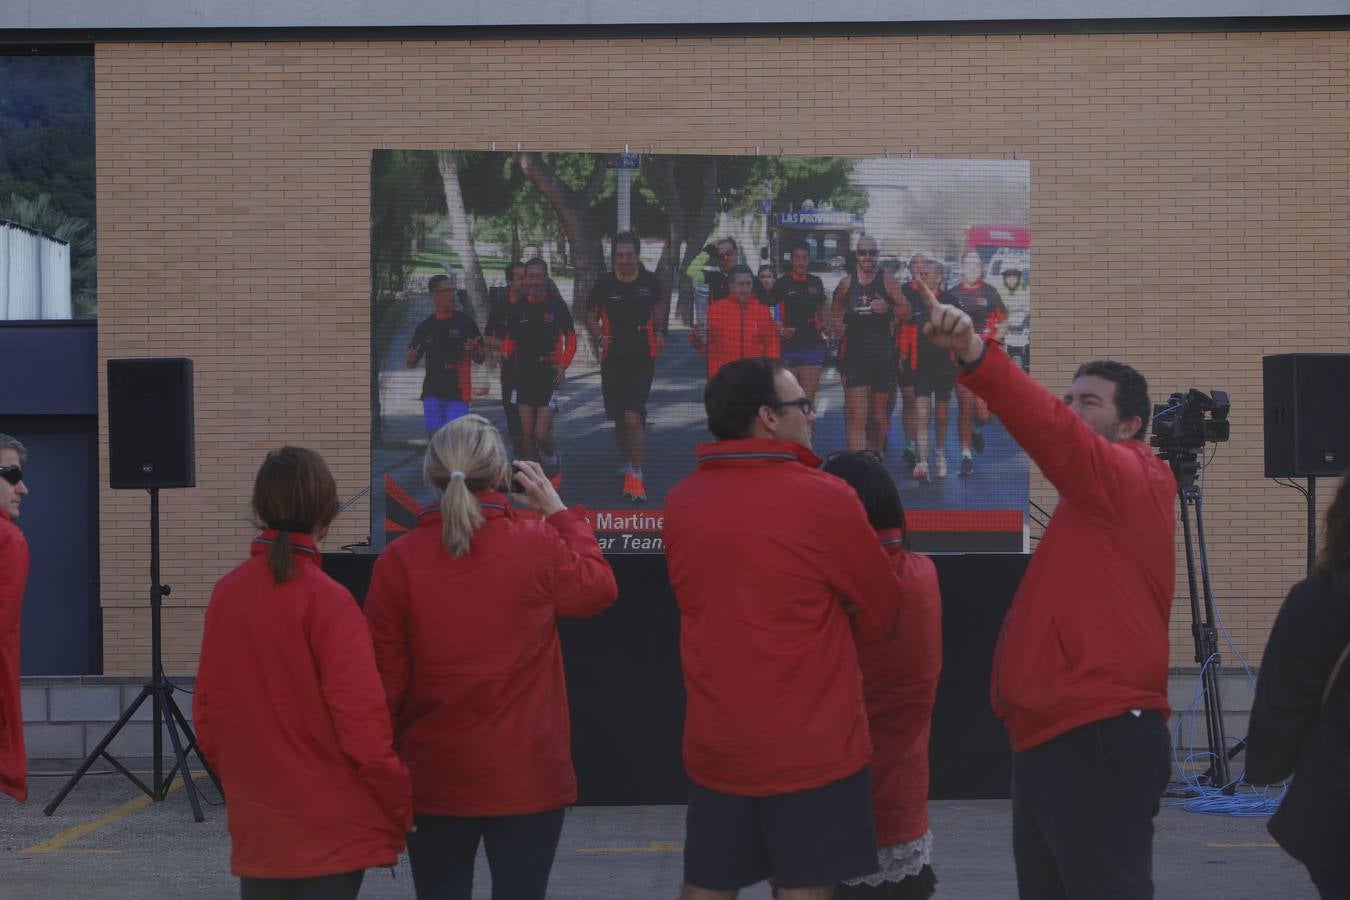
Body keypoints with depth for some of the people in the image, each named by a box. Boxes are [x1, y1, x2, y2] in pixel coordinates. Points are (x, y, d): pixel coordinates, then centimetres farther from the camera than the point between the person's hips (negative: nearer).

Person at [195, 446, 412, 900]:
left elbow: (206, 710, 9)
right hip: (331, 829, -5)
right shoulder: (327, 601, -15)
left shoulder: (225, 594, 2)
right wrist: (400, 808, -4)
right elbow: (361, 723, -16)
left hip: (255, 827, 5)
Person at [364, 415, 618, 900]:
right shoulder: (538, 547, -9)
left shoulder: (397, 561, -8)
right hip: (527, 775, -1)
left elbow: (386, 681, -3)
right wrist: (559, 511, 20)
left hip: (433, 779, 1)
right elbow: (599, 587, 13)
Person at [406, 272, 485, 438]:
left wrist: (473, 350, -17)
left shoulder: (466, 322, 2)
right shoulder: (425, 326, 9)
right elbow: (412, 363, 15)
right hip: (432, 391, 2)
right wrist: (410, 358, -9)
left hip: (458, 392, -2)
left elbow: (480, 359, 5)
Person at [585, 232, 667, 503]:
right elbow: (591, 317, 10)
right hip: (613, 359, 2)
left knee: (633, 417, -14)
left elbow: (659, 305, 20)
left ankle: (636, 475, -8)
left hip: (643, 359, -2)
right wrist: (599, 338, -8)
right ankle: (627, 466, 33)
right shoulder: (604, 284, -2)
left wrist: (660, 333, 6)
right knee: (619, 419, 11)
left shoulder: (650, 282, -1)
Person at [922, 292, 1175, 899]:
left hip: (1097, 741, -10)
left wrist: (976, 355, -40)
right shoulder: (1097, 500, 23)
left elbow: (1054, 431, -27)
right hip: (1057, 738, 10)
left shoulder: (1130, 480, -9)